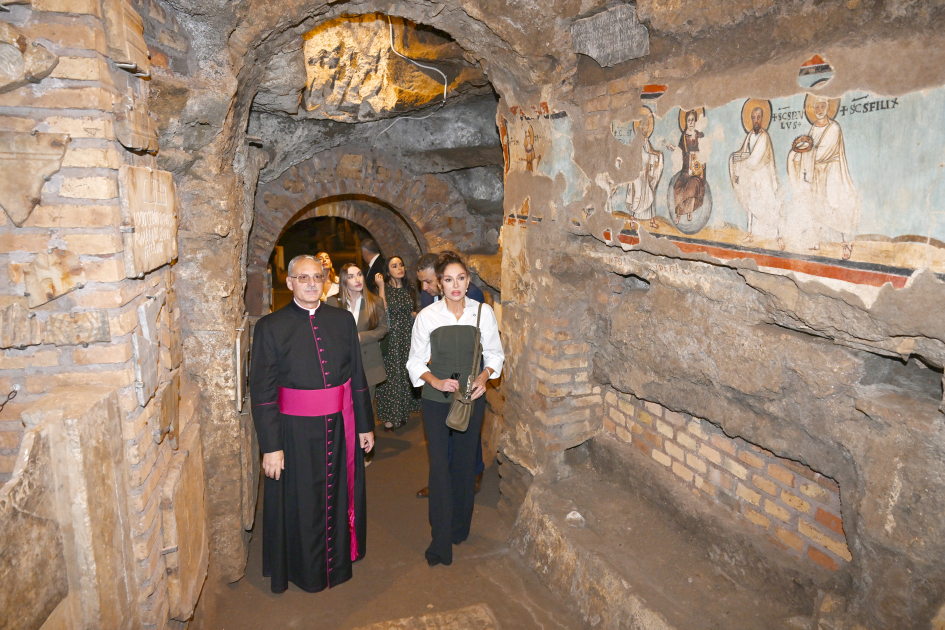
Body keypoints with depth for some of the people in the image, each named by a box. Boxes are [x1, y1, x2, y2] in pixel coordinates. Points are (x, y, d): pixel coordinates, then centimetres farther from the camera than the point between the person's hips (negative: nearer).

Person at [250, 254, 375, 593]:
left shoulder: (343, 320, 2)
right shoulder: (270, 327, -7)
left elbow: (357, 376, 6)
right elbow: (262, 390, -8)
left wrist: (365, 425, 7)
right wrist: (270, 445, -12)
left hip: (340, 427, 3)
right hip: (295, 430, -3)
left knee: (339, 496, 17)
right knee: (300, 504, 13)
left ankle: (339, 561, 41)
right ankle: (305, 570, 37)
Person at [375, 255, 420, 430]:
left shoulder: (409, 288, 10)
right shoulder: (384, 288, -5)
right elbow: (383, 311, -20)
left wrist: (416, 315, 2)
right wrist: (381, 287, -18)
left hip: (408, 336, 5)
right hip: (391, 336, -5)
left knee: (406, 374, 8)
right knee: (391, 375, -2)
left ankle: (403, 412, 22)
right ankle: (389, 417, 7)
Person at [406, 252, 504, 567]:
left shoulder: (483, 312, -3)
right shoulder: (427, 316, -5)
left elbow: (495, 353, 7)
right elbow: (416, 361, 1)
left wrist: (484, 377, -11)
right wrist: (436, 381, -15)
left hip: (471, 398, 1)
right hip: (436, 399, -1)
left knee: (465, 462, 11)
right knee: (439, 464, -2)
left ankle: (460, 529, 30)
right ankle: (441, 542, 8)